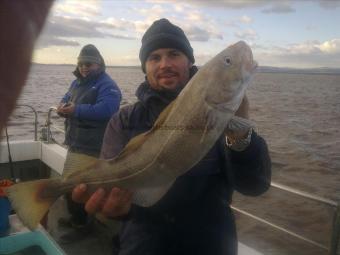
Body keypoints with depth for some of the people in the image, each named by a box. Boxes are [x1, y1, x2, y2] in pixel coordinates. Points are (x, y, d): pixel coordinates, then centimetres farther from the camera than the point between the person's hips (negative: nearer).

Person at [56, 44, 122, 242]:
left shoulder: (107, 85, -16)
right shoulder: (77, 82, 14)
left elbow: (105, 110, -30)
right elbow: (66, 99, 19)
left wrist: (75, 110, -26)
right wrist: (63, 106, -6)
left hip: (93, 148, -10)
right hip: (75, 144, 10)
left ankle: (81, 225, 16)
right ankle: (76, 218, 40)